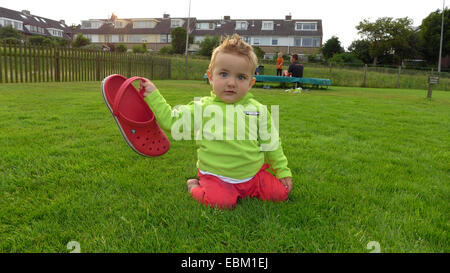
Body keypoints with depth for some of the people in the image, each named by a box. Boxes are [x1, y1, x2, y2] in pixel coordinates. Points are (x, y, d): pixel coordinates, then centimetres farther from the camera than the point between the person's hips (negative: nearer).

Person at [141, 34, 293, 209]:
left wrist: (283, 171, 12)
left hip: (253, 174, 3)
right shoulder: (201, 107, -3)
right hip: (216, 176, -3)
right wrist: (153, 96, -4)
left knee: (281, 193, -9)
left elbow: (270, 143, 10)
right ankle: (195, 187, 3)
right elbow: (169, 120, 0)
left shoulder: (257, 110, 2)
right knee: (222, 202, -28)